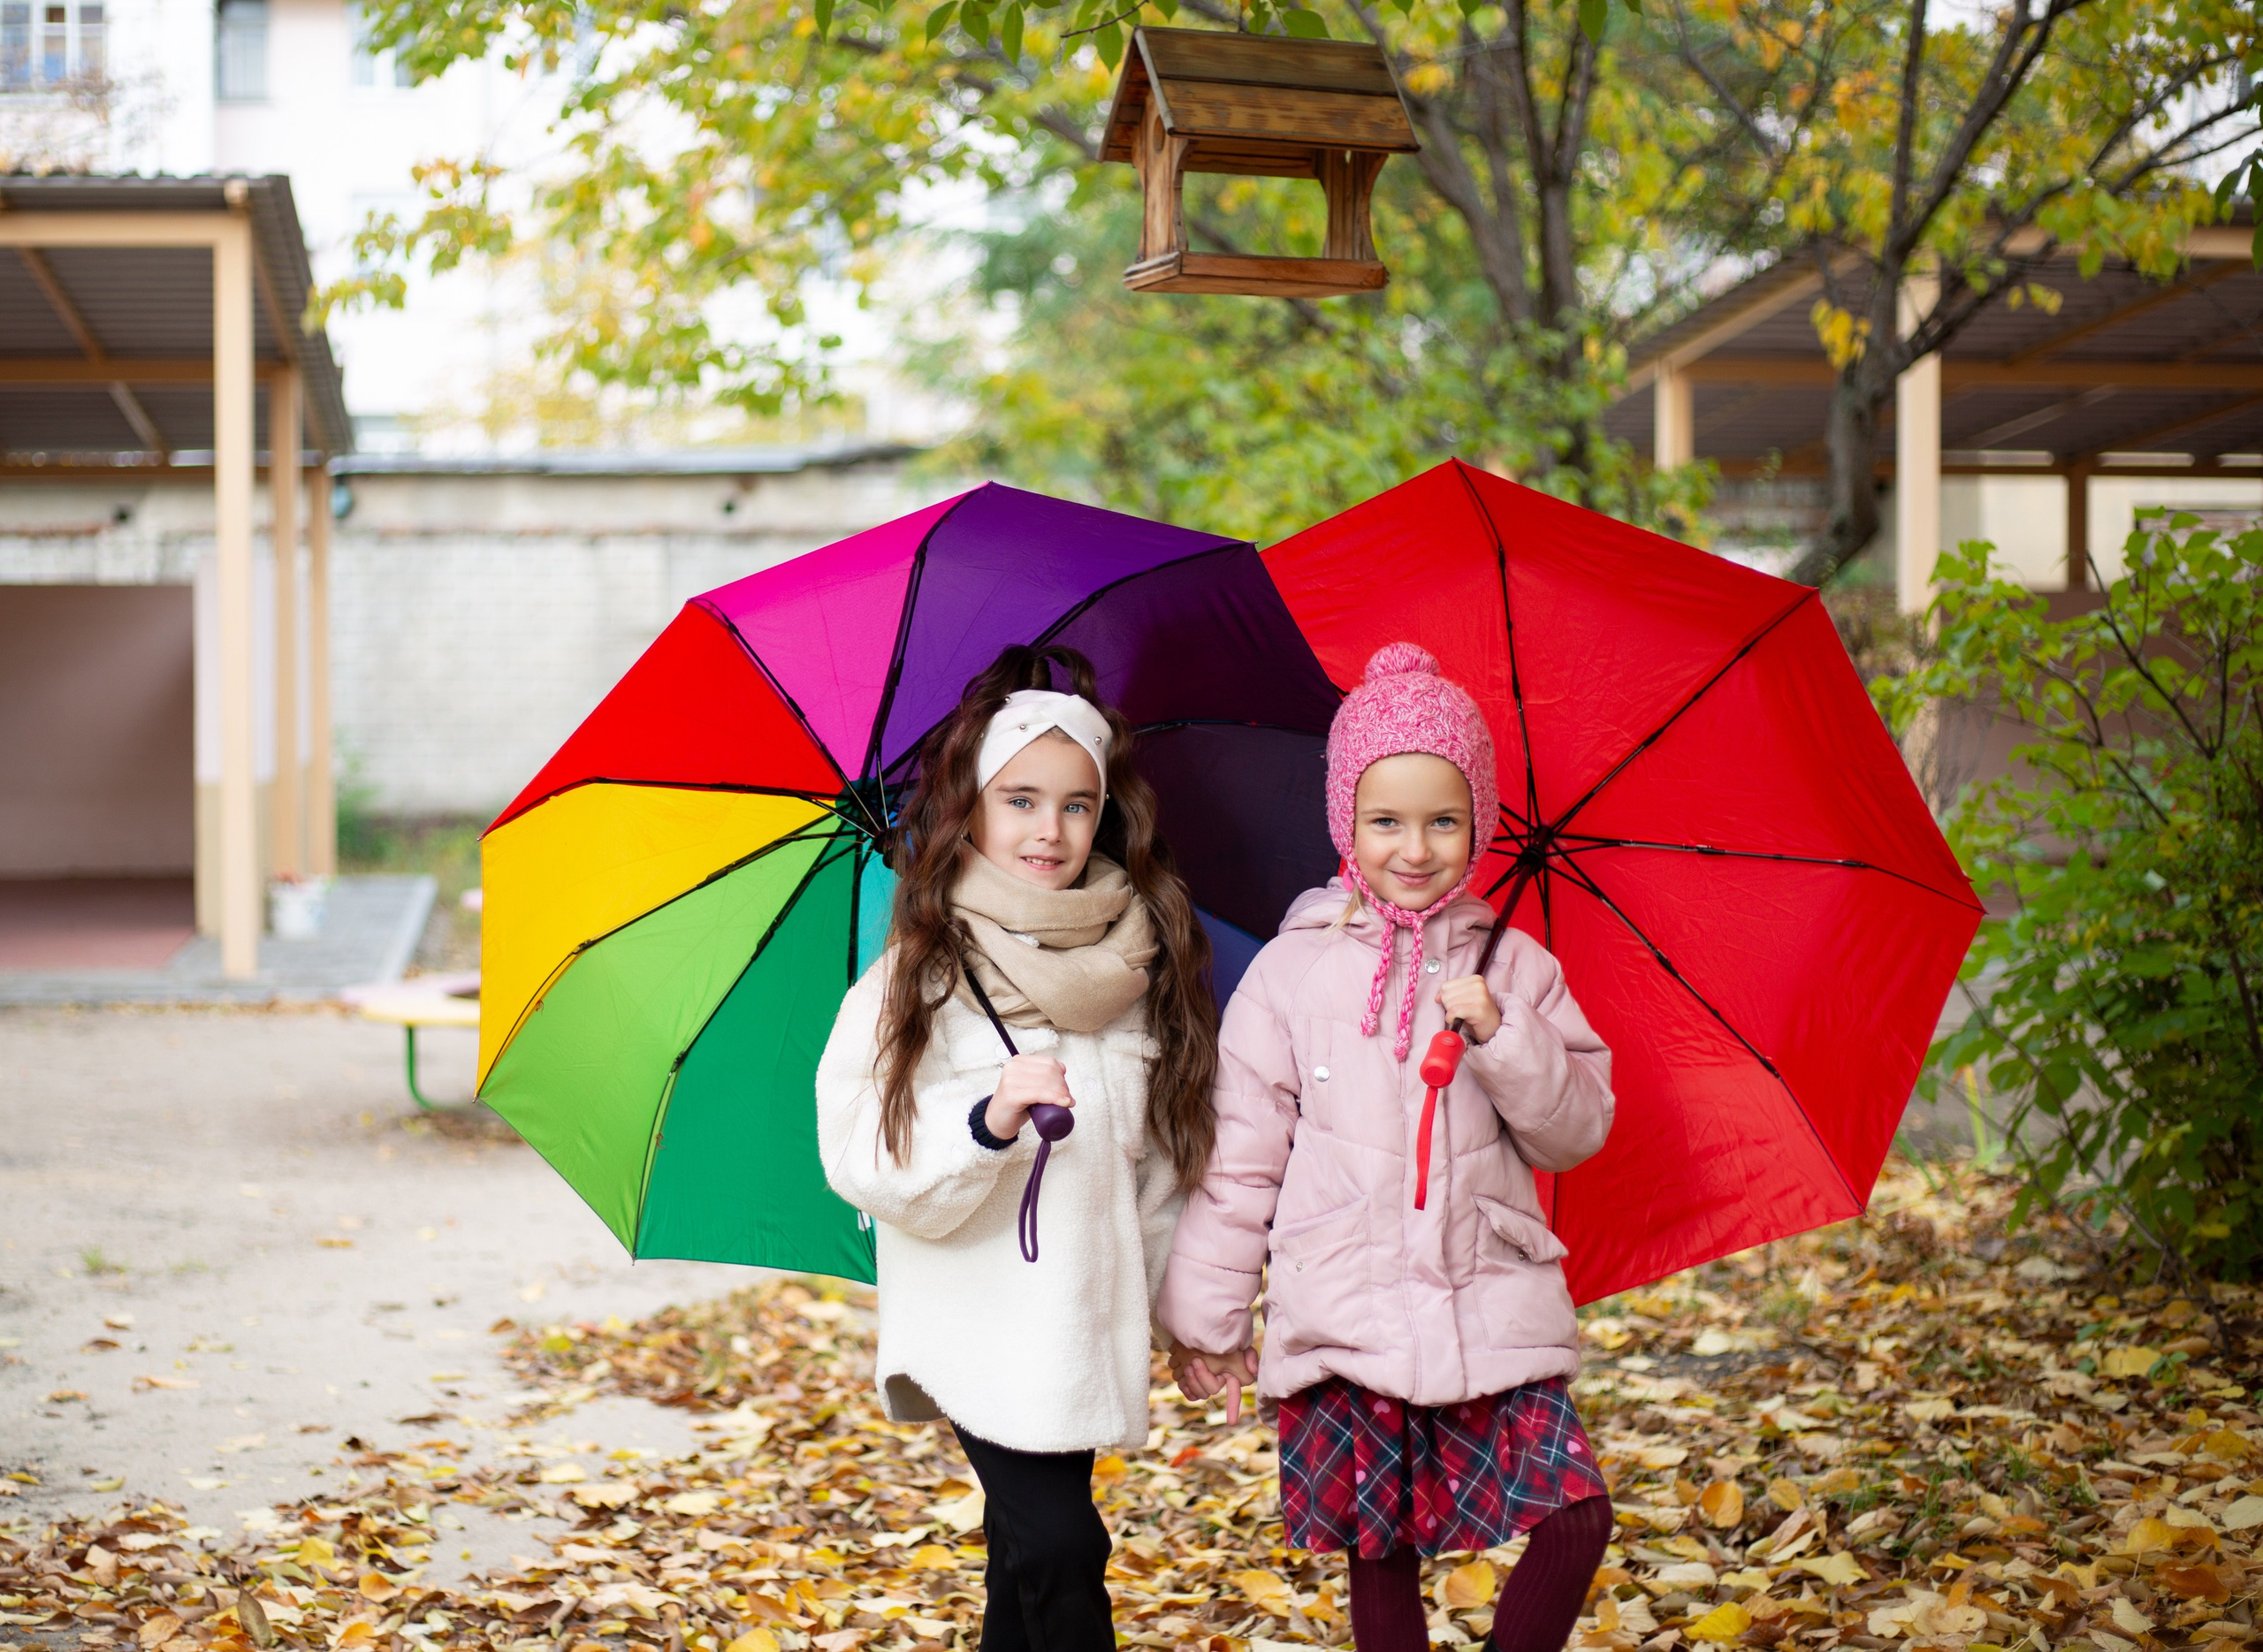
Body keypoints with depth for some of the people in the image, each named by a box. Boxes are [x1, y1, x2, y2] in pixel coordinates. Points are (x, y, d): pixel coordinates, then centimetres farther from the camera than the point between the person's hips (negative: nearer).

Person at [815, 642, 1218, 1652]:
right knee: (1060, 1549, -14)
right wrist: (988, 1121, -29)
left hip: (1086, 1322, 4)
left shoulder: (1136, 966, 5)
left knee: (1026, 1555, 10)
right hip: (977, 1329, -4)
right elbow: (864, 1158, -14)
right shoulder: (917, 980, -8)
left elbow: (1163, 1153, 15)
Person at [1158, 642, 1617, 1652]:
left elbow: (1579, 1130, 4)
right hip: (1344, 1328, -1)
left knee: (1577, 1515, -10)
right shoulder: (1290, 974, 2)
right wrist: (1205, 1315, 6)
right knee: (1381, 1557, 3)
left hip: (1494, 1314, 1)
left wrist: (1501, 1036, -12)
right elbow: (1239, 1158, 5)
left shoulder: (1512, 967, 6)